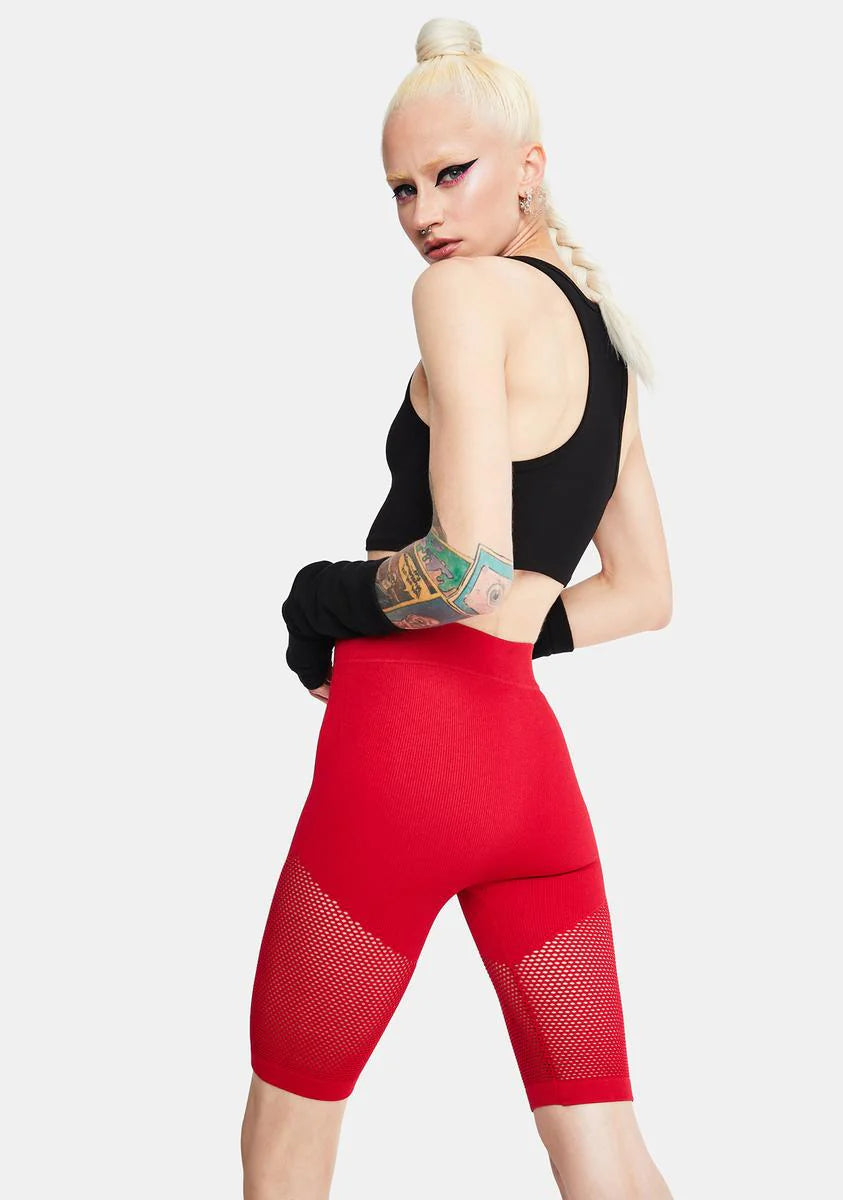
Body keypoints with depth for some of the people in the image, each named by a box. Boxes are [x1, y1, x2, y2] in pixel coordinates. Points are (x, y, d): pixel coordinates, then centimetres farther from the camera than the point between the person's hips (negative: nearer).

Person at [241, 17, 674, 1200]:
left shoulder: (465, 290, -7)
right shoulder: (604, 329, 18)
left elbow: (471, 565, -19)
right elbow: (644, 594, 24)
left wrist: (336, 595, -2)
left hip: (409, 741, -7)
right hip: (536, 756, 8)